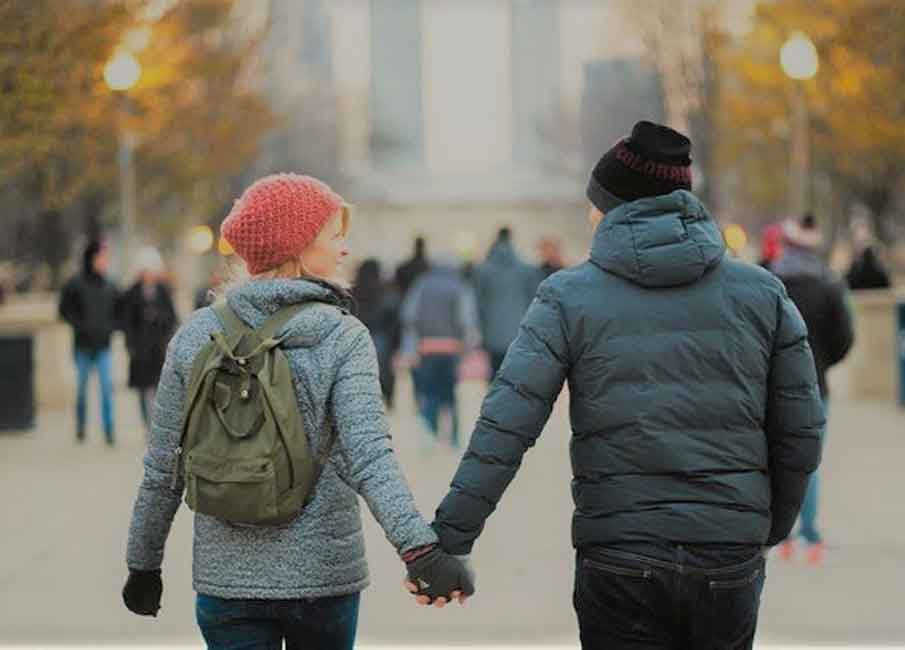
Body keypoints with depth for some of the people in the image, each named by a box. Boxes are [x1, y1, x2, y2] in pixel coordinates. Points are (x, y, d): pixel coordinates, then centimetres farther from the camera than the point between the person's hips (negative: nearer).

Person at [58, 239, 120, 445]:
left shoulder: (110, 287, 5)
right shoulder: (75, 285, -3)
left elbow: (119, 312, 14)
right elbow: (65, 310, 0)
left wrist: (111, 327, -2)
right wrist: (81, 326, -10)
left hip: (103, 345, 1)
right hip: (83, 345, -1)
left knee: (107, 387, -9)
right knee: (82, 387, 8)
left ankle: (109, 431, -8)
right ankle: (80, 427, 25)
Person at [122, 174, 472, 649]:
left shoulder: (196, 335, 0)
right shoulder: (344, 338, -8)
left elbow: (162, 471, 3)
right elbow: (368, 456, -23)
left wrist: (143, 563, 15)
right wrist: (419, 547, -32)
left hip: (227, 576, 1)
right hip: (325, 574, -1)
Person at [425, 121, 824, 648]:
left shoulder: (569, 297, -2)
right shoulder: (762, 293, 5)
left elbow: (505, 428, -10)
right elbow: (801, 432, 6)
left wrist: (449, 540, -9)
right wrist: (773, 526, 21)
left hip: (618, 562, -2)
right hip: (731, 564, 2)